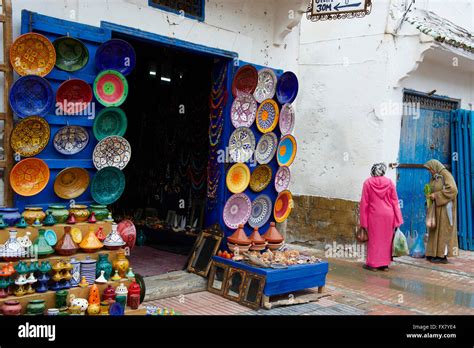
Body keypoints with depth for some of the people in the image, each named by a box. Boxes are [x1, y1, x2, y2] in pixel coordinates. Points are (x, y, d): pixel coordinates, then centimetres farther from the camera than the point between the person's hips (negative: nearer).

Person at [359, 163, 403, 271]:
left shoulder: (368, 182, -5)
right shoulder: (389, 182, -1)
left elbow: (364, 202, -4)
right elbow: (395, 201, 0)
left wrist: (364, 220, 2)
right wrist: (397, 220, 5)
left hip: (374, 215, -2)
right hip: (388, 215, 2)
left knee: (374, 239, 7)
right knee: (386, 239, 11)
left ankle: (373, 263, 11)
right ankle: (385, 264, 17)